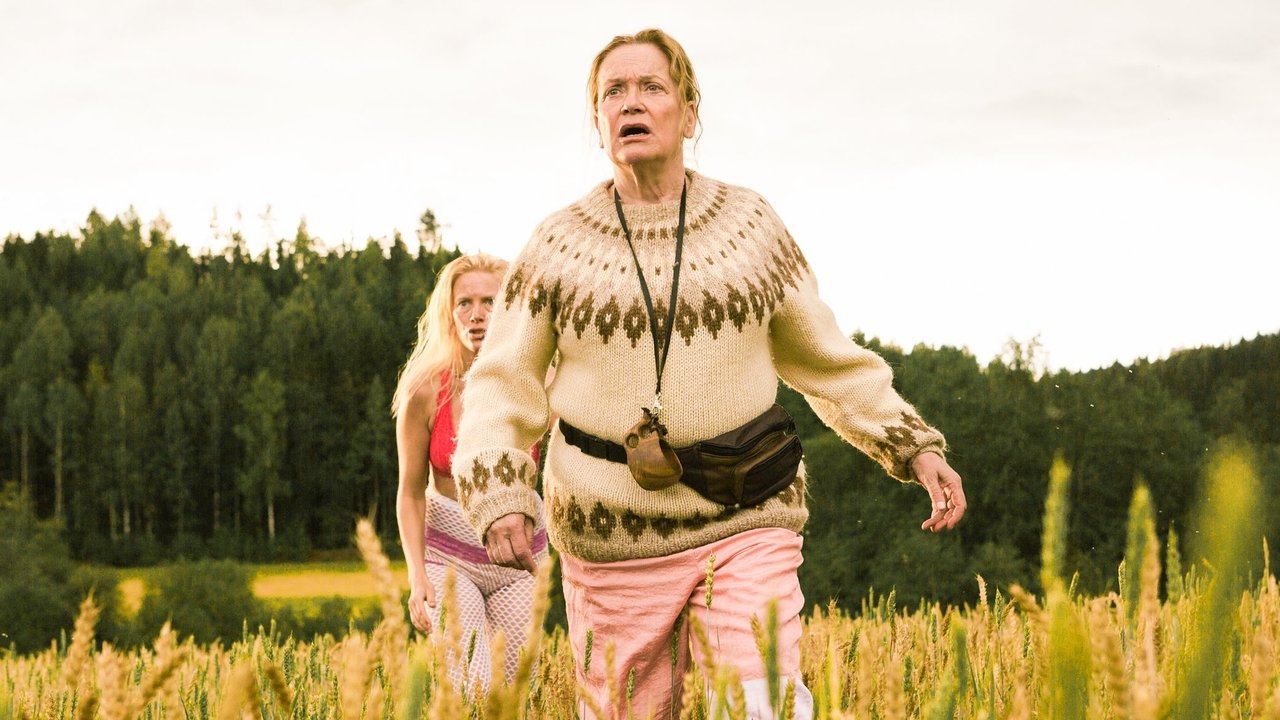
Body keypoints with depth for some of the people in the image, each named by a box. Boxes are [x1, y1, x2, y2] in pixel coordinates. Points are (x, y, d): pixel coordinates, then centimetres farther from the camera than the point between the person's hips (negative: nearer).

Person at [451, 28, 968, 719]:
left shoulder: (751, 225, 5)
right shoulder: (557, 246, 3)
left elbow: (824, 357, 14)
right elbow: (503, 388, 1)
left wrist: (916, 446, 7)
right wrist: (498, 500, -15)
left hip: (744, 521, 0)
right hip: (615, 534, 1)